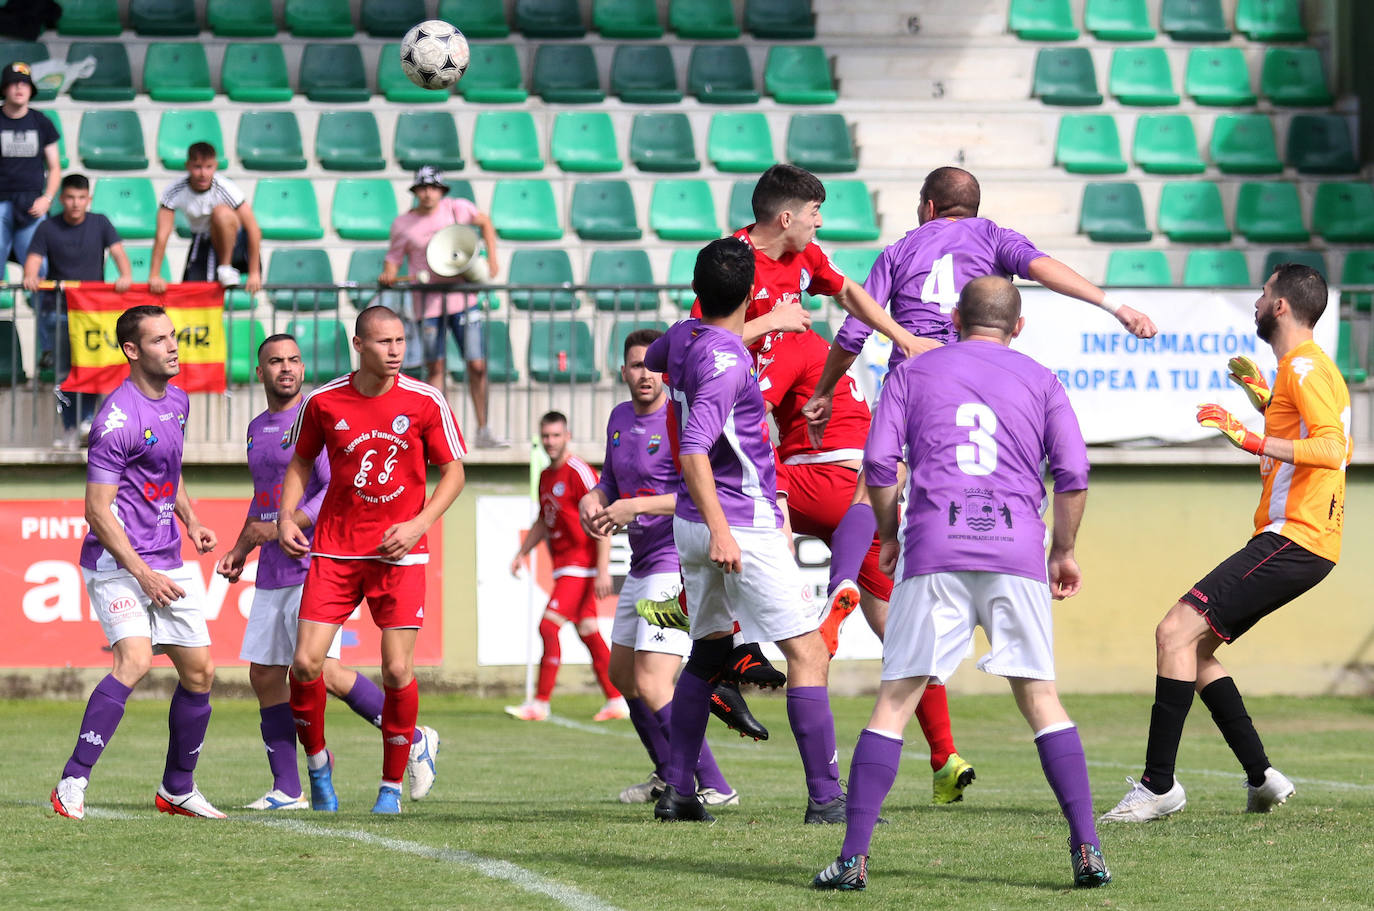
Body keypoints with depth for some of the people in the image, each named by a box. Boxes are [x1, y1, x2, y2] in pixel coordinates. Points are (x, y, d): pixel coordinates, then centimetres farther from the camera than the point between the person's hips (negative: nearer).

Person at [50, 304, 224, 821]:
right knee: (135, 659, -26)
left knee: (199, 672, 8)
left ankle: (177, 789, 23)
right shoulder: (119, 418, -18)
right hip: (117, 563, -8)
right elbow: (97, 510, -18)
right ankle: (72, 784, -24)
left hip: (167, 561, 8)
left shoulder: (177, 401, 10)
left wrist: (191, 521, 11)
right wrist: (144, 575, -20)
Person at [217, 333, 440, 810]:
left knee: (321, 671, -17)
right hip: (273, 574, 8)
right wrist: (241, 548, 21)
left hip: (315, 566, -8)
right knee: (264, 676, 4)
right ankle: (287, 789, 10)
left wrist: (280, 528, -20)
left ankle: (414, 739, -2)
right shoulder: (257, 429, 17)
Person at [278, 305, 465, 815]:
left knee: (397, 671, -7)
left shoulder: (425, 402, -5)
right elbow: (302, 461, 14)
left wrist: (418, 524, -12)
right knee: (305, 663, -8)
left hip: (399, 551, -1)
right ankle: (318, 763, 18)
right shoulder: (322, 401, -2)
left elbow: (453, 472, 2)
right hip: (334, 549, 1)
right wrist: (285, 515, -1)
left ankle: (393, 786, 10)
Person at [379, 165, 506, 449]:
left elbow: (485, 222, 18)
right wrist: (388, 275, -16)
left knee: (477, 366, -3)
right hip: (428, 305, 0)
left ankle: (483, 431, 8)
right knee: (435, 369, 2)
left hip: (463, 299, 0)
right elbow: (393, 259, 6)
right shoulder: (403, 224, -1)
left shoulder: (458, 208, 0)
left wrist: (492, 257, 9)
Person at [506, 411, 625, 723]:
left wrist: (603, 569, -21)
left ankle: (540, 703, -11)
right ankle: (616, 701, 14)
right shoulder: (546, 476, 14)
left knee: (549, 626, -14)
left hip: (580, 564, -9)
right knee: (588, 632, 9)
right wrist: (522, 552, 17)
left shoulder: (579, 472, -13)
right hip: (563, 565, 9)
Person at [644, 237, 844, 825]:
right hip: (745, 525, -9)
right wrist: (720, 529, -34)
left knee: (708, 651, 19)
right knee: (808, 655, -7)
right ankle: (826, 798, -12)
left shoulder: (683, 337, 5)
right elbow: (694, 449, -29)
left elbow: (652, 359, 32)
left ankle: (677, 791, 16)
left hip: (694, 527, 9)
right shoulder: (725, 361, -20)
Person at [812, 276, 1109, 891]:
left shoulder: (913, 373, 16)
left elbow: (878, 460, 5)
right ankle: (1087, 850, -2)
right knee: (1040, 698, 7)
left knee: (895, 700, 1)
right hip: (1017, 550, 1)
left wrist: (888, 535, 18)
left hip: (935, 547, -1)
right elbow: (1073, 474, 5)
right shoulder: (1039, 381, 16)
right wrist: (1063, 551, 16)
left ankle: (853, 857, -6)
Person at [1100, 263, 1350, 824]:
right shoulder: (1301, 367, 19)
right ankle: (1261, 777, 10)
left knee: (1176, 631, -16)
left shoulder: (1305, 367, -12)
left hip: (1294, 540, -11)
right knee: (1193, 646, 12)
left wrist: (1252, 441, -31)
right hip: (1291, 540, 11)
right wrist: (1262, 397, 29)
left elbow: (1330, 449, -26)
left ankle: (1160, 784, -16)